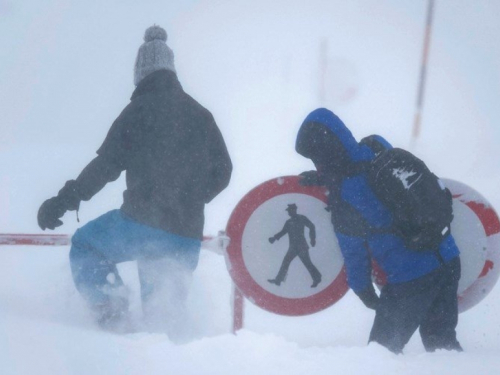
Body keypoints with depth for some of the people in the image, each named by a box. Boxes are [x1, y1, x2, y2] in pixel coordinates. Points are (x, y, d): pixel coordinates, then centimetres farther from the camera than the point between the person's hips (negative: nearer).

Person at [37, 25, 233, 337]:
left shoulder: (139, 110, -3)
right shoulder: (200, 114, 13)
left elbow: (106, 166, -9)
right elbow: (222, 171, 18)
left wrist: (64, 201, -2)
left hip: (142, 223, -5)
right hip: (187, 238, 5)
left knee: (84, 245, 21)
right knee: (164, 308, 19)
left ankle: (110, 306, 3)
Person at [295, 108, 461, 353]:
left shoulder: (343, 195, -19)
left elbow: (354, 251, -5)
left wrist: (365, 292, 9)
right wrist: (326, 178, 26)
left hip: (409, 278, -7)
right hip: (448, 262, 8)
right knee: (442, 343, 20)